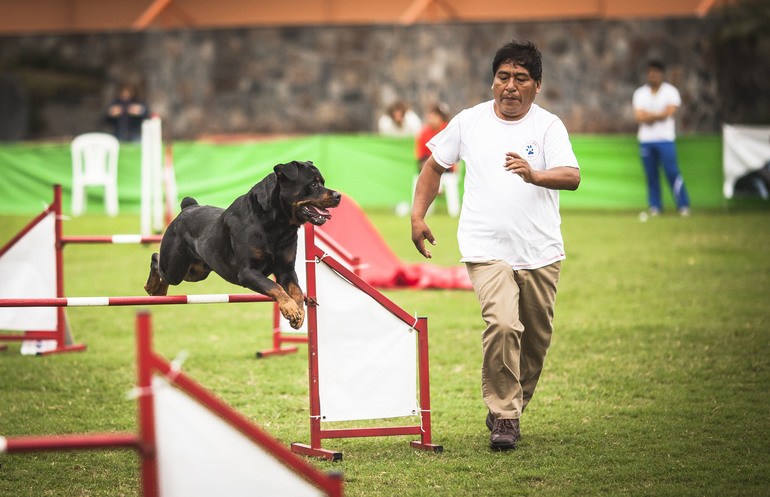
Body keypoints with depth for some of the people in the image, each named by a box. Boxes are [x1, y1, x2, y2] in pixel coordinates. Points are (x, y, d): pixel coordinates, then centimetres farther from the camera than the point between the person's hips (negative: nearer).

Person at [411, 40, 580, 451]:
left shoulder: (548, 126, -1)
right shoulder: (469, 122, 5)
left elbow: (572, 177, -16)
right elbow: (435, 166, 18)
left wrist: (534, 175, -35)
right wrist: (418, 215, 11)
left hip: (541, 253, 1)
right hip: (487, 251, -1)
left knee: (536, 339, 10)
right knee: (502, 326, -22)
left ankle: (512, 406, 32)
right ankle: (503, 416, -12)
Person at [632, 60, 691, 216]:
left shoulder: (670, 91, 3)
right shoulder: (640, 93, 10)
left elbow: (668, 113, -10)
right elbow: (639, 117, -2)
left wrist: (649, 116, -6)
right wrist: (658, 116, -10)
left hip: (665, 139, -3)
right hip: (646, 139, 3)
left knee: (672, 172, -9)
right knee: (651, 174, 3)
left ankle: (683, 205, -4)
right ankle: (655, 206, 10)